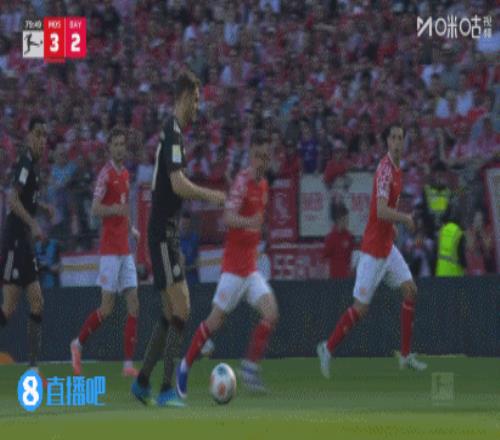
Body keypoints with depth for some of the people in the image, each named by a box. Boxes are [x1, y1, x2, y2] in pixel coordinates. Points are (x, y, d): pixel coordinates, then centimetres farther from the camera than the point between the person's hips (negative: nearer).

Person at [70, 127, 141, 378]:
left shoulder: (125, 174, 15)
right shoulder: (106, 174, -8)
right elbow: (95, 209, -16)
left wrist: (132, 229, 12)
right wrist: (114, 209, -34)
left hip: (124, 249, 7)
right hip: (109, 248, -7)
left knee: (134, 305, -1)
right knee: (107, 307, -7)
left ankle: (129, 364, -1)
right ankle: (78, 344, 14)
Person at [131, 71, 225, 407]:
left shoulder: (175, 133, 16)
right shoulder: (173, 134, -15)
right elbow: (179, 185, -25)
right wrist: (211, 195, -16)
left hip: (168, 233, 10)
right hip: (163, 233, -10)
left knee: (172, 312, 13)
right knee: (180, 309, -13)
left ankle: (142, 382, 19)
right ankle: (167, 389, -14)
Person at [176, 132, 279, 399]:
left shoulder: (263, 185, 10)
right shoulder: (243, 181, -14)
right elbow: (228, 217, -28)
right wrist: (248, 222, -45)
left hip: (251, 266, 7)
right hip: (234, 264, -7)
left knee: (271, 314, -9)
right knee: (216, 320, -3)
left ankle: (251, 366, -2)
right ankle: (185, 367, 12)